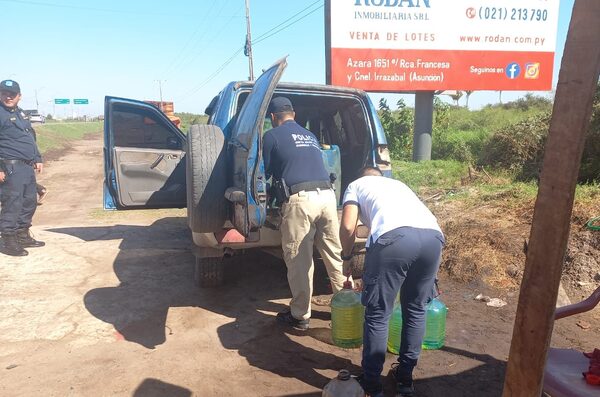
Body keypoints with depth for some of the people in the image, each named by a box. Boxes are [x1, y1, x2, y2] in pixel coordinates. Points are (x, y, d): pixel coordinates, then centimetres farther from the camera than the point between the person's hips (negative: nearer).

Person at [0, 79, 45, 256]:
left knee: (30, 202, 14)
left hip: (27, 167, 9)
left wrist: (37, 159, 20)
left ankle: (23, 235, 26)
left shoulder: (20, 113, 17)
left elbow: (31, 138, 25)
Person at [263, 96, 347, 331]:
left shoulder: (272, 136, 9)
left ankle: (300, 316, 13)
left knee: (299, 260, 3)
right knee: (335, 254, 15)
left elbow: (266, 171, 15)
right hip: (326, 195, 6)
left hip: (300, 200, -6)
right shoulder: (310, 136, 26)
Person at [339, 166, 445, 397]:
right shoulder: (398, 184, 41)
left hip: (394, 237, -5)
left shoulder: (357, 185, 26)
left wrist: (346, 257, 29)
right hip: (433, 236, 6)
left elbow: (348, 227, 10)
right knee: (415, 310, 22)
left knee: (377, 314, 10)